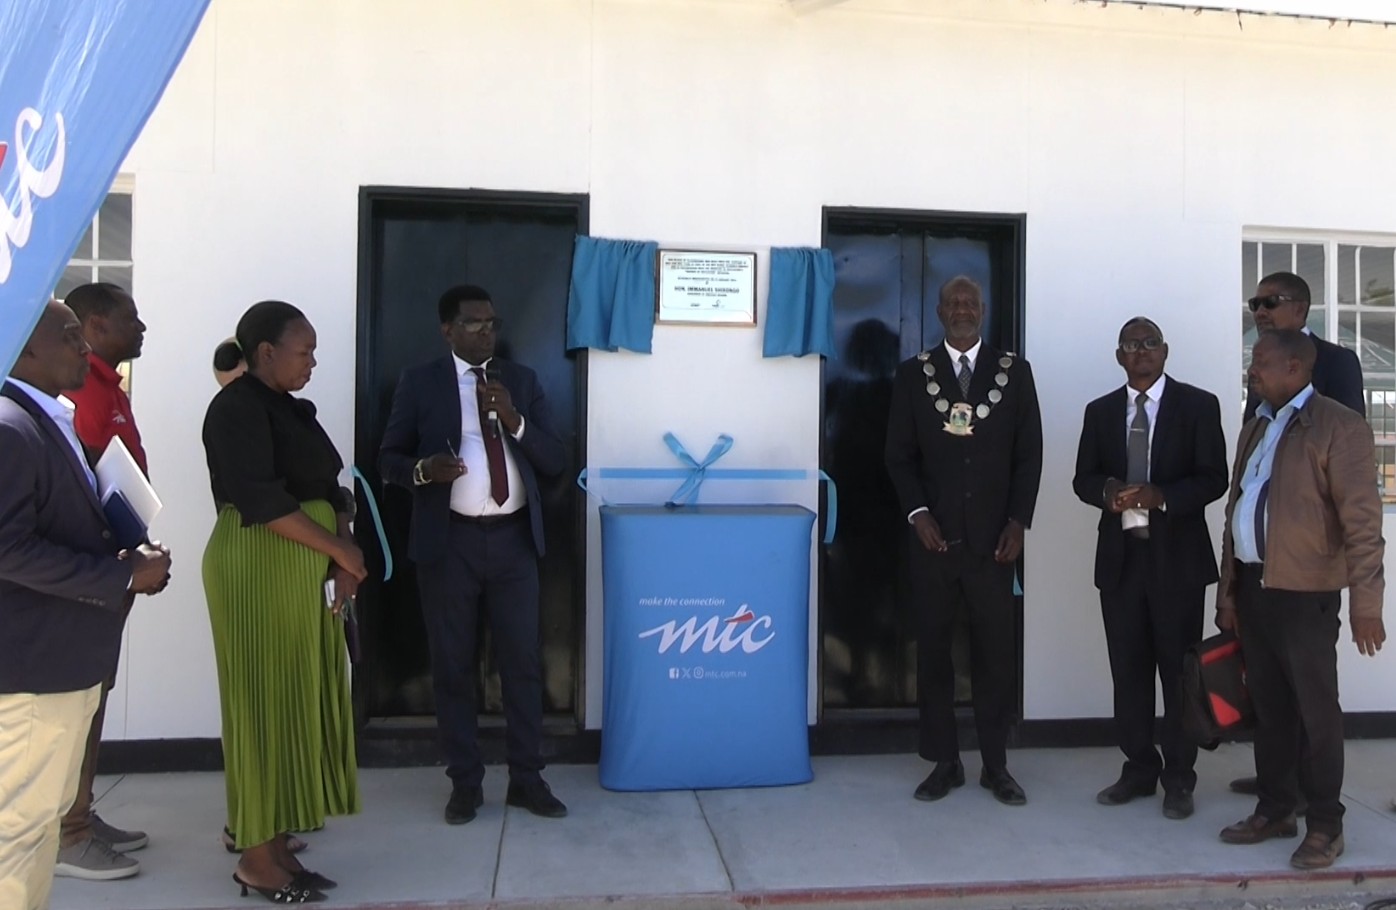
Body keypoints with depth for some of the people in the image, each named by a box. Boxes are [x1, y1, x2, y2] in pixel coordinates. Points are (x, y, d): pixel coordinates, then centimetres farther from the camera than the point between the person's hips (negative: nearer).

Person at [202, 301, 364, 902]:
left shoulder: (292, 408, 16)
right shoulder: (237, 407, -10)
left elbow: (328, 490, 13)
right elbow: (263, 502, -21)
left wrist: (343, 562, -3)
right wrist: (342, 551, -14)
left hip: (306, 575, 9)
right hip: (258, 571, -8)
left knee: (296, 704, 9)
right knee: (264, 704, -3)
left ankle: (276, 842, 18)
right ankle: (256, 856, 7)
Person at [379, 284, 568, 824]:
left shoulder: (522, 380, 8)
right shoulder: (419, 383, 3)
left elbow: (555, 461, 3)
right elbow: (389, 459, 3)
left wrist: (514, 420, -13)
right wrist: (422, 469, -19)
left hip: (513, 540, 2)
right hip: (449, 541, -1)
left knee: (523, 661, 6)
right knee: (452, 666, 7)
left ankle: (527, 779, 19)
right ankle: (465, 782, 21)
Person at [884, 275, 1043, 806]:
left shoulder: (1014, 372, 6)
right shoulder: (913, 374, 6)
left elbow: (1029, 453, 5)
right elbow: (899, 455, 4)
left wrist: (1018, 521, -4)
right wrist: (918, 514, -8)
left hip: (992, 537, 0)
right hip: (934, 536, 0)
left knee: (996, 652, 4)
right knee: (932, 650, 5)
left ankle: (996, 765, 17)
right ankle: (943, 762, 16)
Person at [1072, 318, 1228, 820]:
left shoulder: (1198, 405, 1)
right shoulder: (1100, 411, 11)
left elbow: (1214, 478, -6)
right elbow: (1083, 478, 8)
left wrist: (1161, 496, -22)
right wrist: (1107, 491, -15)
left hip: (1177, 557, -3)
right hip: (1119, 556, 3)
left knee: (1179, 670, 4)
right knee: (1128, 670, 8)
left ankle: (1178, 779, 16)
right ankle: (1139, 769, 21)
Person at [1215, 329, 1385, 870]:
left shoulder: (1338, 427, -8)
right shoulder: (1255, 429, 15)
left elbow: (1362, 521, -14)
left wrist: (1365, 603, -18)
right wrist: (1228, 592, 15)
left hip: (1304, 593, -7)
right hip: (1252, 588, 7)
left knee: (1315, 710, 4)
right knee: (1268, 706, 14)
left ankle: (1326, 825, 17)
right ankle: (1274, 810, 26)